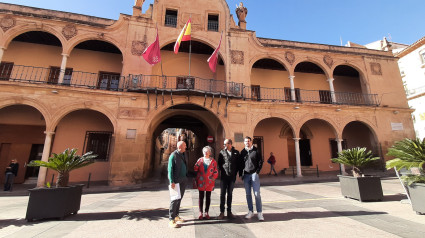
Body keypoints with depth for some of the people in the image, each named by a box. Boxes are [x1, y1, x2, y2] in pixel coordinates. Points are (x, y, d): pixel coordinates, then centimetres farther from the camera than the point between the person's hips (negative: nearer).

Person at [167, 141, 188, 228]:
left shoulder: (183, 155, 11)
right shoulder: (173, 155, -11)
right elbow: (170, 169, -13)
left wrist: (186, 177, 10)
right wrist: (172, 181, -17)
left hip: (183, 180, 7)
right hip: (176, 181, -7)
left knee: (179, 199, 14)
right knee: (175, 199, -4)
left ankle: (176, 216, 27)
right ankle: (171, 220, 6)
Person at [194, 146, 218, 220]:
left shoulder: (213, 161, 1)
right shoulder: (200, 160, 4)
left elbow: (216, 172, 0)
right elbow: (195, 169, -1)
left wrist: (213, 178, -9)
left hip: (209, 182, 0)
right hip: (201, 182, 0)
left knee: (208, 197, 9)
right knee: (201, 197, 6)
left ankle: (206, 212, 21)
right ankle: (200, 213, 17)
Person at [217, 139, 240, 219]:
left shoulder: (236, 152, 2)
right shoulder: (222, 152, 1)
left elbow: (238, 164, 7)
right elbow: (219, 163, 6)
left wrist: (235, 172, 1)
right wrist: (222, 171, 1)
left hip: (232, 176, 1)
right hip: (224, 176, -1)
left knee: (230, 194, 12)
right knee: (222, 194, 3)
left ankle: (229, 211, 23)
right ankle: (222, 212, 14)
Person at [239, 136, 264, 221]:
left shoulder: (256, 150, 0)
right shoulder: (242, 152, 8)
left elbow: (261, 161, 1)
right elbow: (241, 163, 11)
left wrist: (257, 172, -6)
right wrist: (241, 174, 5)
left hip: (254, 174, -3)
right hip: (246, 175, 3)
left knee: (257, 194, -2)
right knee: (248, 194, 9)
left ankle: (259, 213, 8)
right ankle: (250, 211, 21)